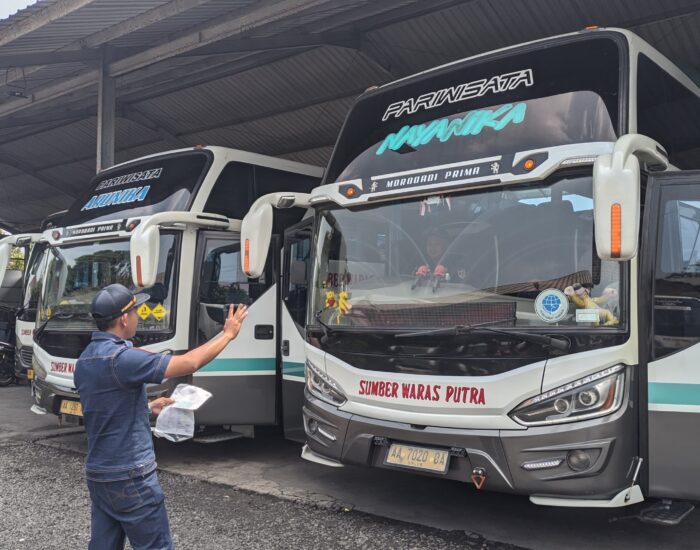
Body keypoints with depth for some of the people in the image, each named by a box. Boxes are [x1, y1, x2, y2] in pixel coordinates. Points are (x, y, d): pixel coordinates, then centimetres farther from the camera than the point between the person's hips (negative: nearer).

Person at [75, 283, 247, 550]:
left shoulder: (85, 360, 7)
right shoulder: (121, 358, -22)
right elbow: (189, 363, -22)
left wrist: (148, 406, 20)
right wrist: (227, 334, -10)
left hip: (97, 474, 9)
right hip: (130, 476, -9)